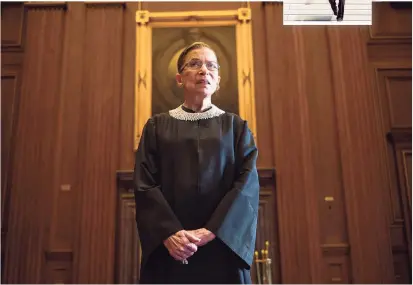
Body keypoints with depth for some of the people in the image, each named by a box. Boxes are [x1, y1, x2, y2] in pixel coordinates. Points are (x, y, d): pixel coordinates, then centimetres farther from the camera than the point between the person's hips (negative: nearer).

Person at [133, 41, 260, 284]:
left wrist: (211, 231, -16)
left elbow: (248, 183, -3)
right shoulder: (157, 126, 9)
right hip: (169, 250, 0)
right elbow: (144, 184, -1)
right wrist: (169, 233, -16)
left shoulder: (236, 127, 10)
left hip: (223, 248, 1)